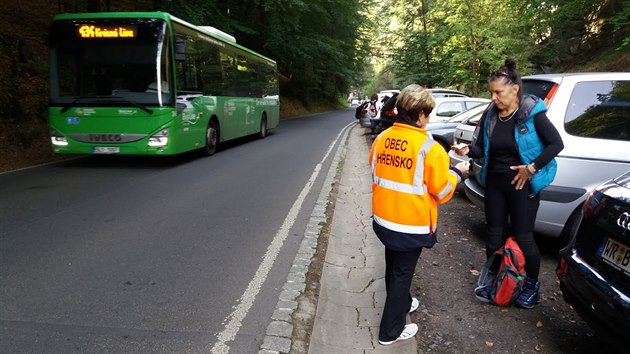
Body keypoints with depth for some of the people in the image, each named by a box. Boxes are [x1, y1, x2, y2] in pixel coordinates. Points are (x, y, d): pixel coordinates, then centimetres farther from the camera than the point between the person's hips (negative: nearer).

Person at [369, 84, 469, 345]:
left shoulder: (381, 138, -2)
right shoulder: (429, 148, -20)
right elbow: (442, 192, -11)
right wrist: (457, 172, 6)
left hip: (383, 219, 6)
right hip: (411, 224, -6)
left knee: (393, 266, 25)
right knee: (402, 273, 10)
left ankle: (401, 303, 50)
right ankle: (391, 330, 23)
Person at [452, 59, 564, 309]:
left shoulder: (532, 114, -13)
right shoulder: (490, 115, 1)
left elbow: (556, 144, -11)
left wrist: (532, 167, -18)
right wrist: (468, 150, -14)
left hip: (522, 184, -4)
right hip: (494, 183, 5)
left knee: (523, 237, 4)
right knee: (494, 234, 13)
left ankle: (532, 285, 27)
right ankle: (492, 279, 31)